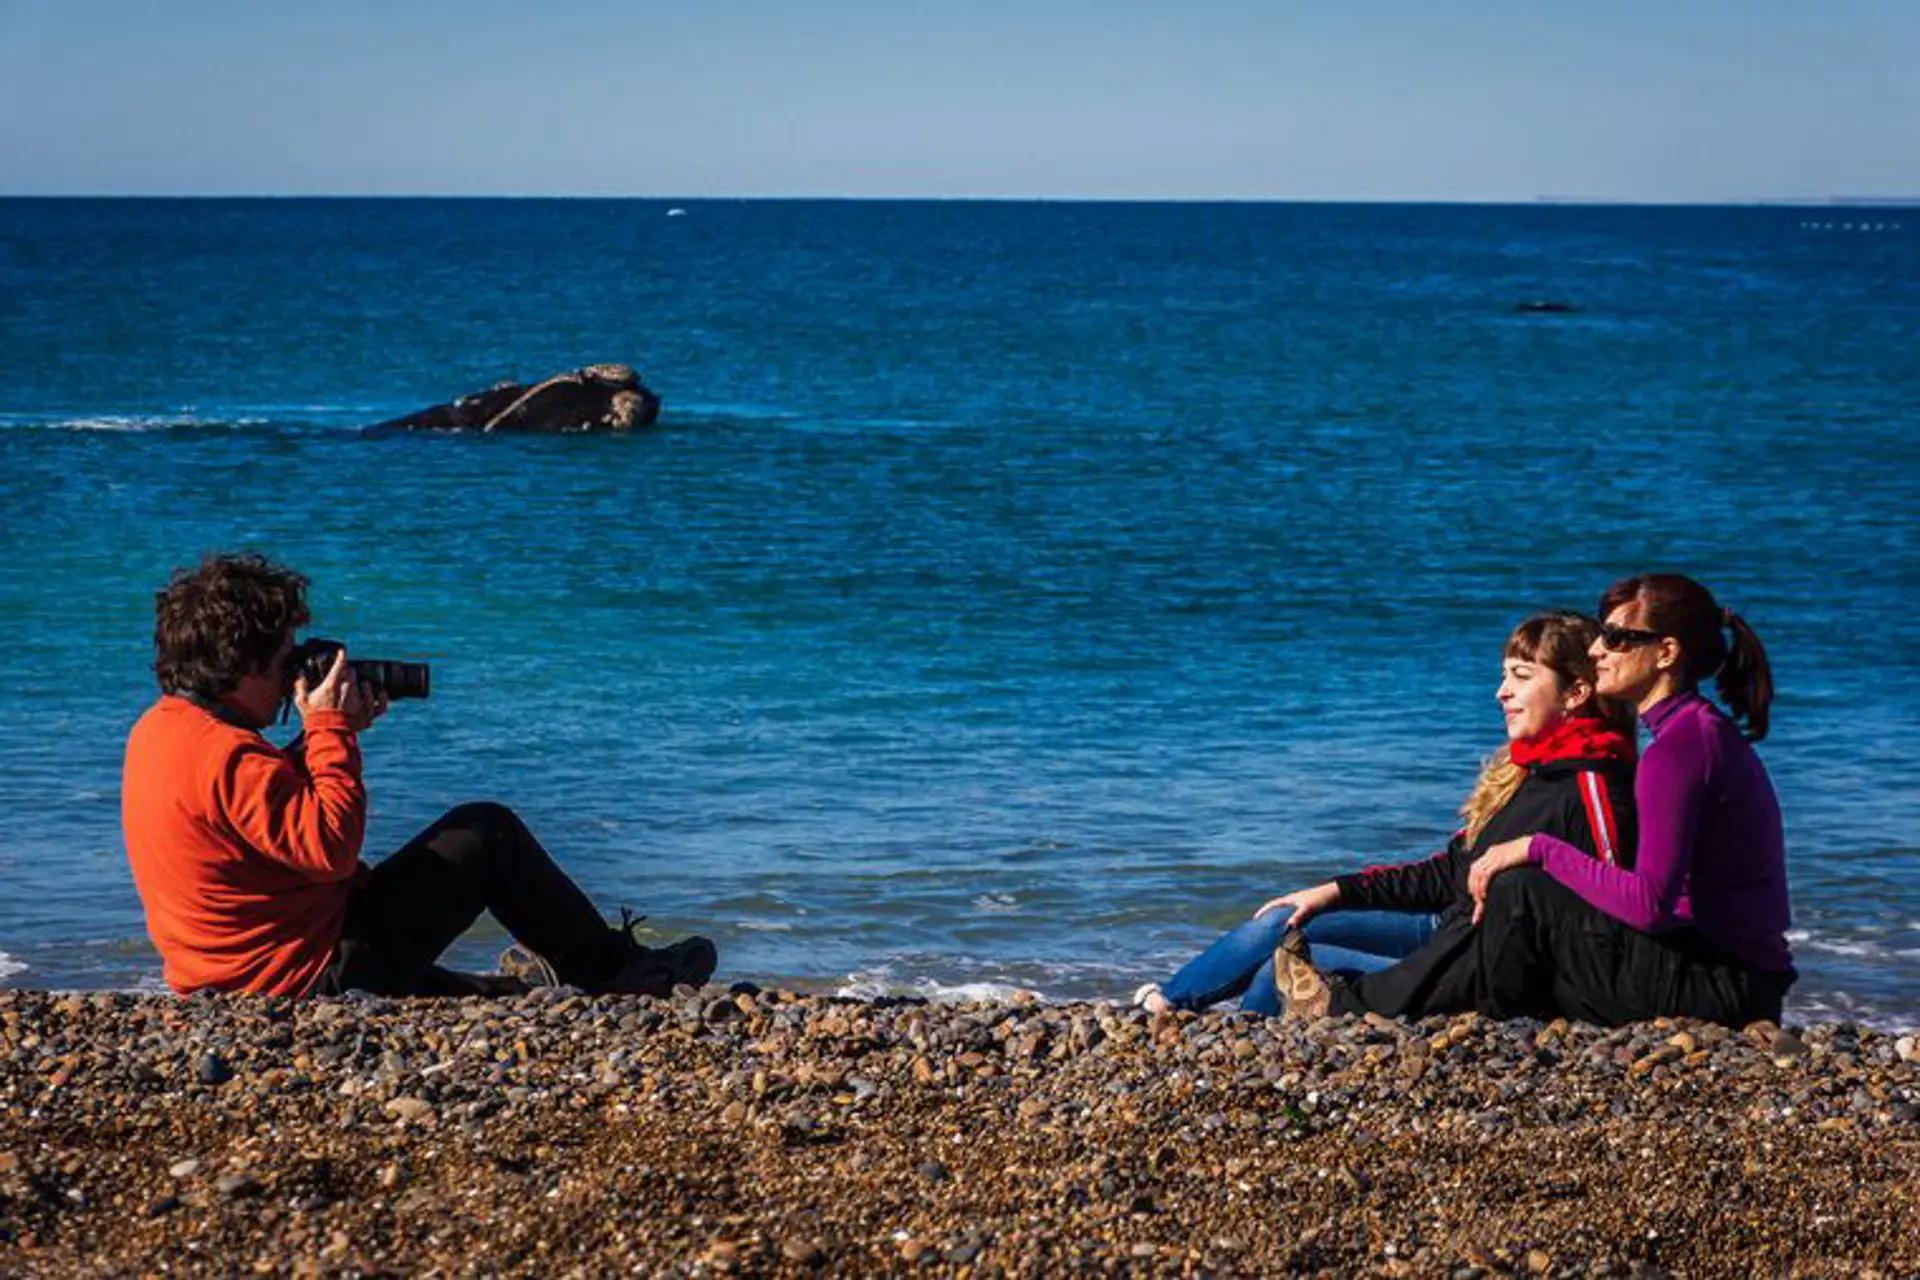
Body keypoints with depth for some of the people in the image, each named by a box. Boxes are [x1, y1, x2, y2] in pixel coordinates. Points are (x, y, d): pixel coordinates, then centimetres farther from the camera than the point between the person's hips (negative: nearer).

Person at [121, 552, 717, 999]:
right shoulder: (225, 754, -26)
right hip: (311, 975, -10)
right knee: (489, 833, 1)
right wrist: (331, 729, -17)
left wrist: (323, 734, 6)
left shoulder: (154, 730, 6)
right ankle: (619, 971, 17)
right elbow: (333, 848, -26)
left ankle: (506, 991, 50)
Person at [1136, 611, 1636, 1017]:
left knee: (1289, 967, -9)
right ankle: (1164, 1002, 18)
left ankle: (1165, 1004, 13)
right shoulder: (1520, 771, 9)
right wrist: (1337, 891, 12)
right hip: (1447, 929, 9)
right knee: (1280, 925, 5)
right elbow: (1450, 871, 15)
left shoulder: (1592, 790, -21)